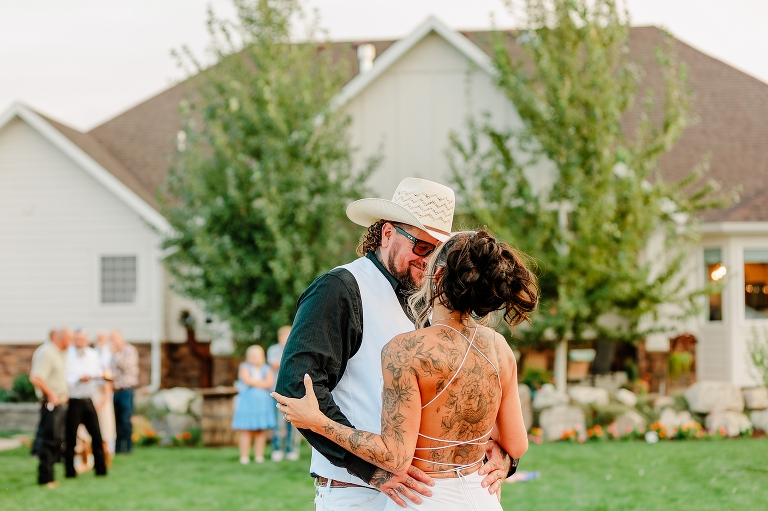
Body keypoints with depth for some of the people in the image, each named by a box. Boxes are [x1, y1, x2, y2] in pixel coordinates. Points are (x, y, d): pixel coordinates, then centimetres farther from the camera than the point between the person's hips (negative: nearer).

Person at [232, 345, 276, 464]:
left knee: (261, 431, 1)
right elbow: (247, 380, -13)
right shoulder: (244, 367, 6)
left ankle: (259, 455, 7)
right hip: (247, 402, -3)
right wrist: (262, 383, -2)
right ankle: (244, 456, -4)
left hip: (263, 402, 3)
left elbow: (270, 383, -3)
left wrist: (254, 383, -8)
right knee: (246, 430, -6)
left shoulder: (266, 369, 14)